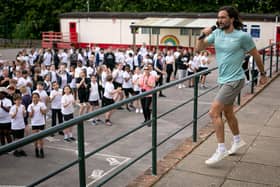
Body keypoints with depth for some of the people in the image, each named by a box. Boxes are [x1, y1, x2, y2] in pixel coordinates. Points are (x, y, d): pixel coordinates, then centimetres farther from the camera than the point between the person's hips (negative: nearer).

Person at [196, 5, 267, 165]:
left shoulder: (242, 36, -13)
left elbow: (256, 55, -1)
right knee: (228, 112, 21)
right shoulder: (216, 33, 2)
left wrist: (263, 74, 10)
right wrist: (204, 36, -12)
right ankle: (238, 141, 43)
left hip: (234, 80, -7)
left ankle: (221, 150, -6)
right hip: (224, 80, 7)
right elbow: (199, 48, 6)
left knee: (214, 112, -15)